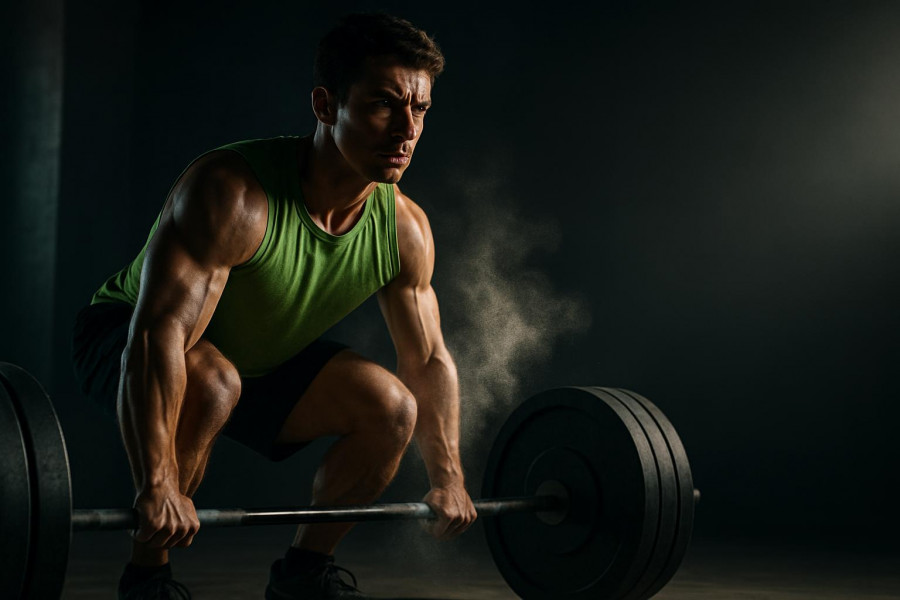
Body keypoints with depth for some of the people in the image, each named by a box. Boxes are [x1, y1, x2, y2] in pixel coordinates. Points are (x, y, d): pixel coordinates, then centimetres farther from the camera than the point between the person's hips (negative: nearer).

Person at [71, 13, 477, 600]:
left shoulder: (405, 229, -15)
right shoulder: (233, 194, -36)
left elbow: (429, 360, -1)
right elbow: (159, 335, -43)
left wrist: (448, 477, -2)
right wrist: (156, 485, -48)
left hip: (264, 351, 7)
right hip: (124, 335, -6)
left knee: (393, 407, -8)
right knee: (210, 382, -38)